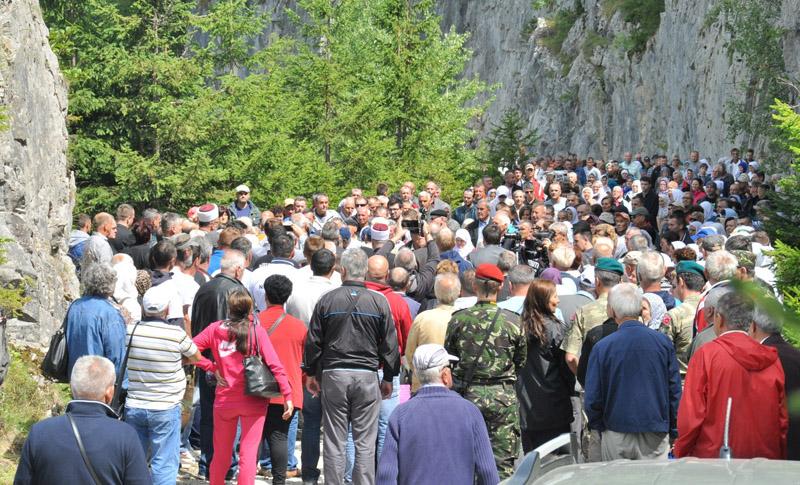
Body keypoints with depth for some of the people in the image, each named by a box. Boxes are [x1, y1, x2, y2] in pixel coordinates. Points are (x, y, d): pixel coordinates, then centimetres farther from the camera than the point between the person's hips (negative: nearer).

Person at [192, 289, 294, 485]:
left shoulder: (215, 329, -2)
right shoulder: (257, 331, -9)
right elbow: (274, 364, -14)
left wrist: (213, 367, -2)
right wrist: (287, 396, -14)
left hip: (224, 400, 2)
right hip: (253, 401, -2)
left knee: (221, 454, 15)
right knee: (248, 453, 0)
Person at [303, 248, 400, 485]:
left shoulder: (327, 300, 0)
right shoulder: (379, 301, -1)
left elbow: (313, 341, 4)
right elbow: (390, 344, 3)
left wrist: (311, 373, 16)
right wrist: (389, 378, 13)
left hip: (333, 375, 1)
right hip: (367, 376, 0)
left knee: (334, 441, 6)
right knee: (365, 442, 3)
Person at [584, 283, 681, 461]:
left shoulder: (602, 347, -8)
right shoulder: (663, 341, -3)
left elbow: (593, 399, -3)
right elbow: (675, 391, 3)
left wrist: (600, 429, 13)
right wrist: (673, 433, 12)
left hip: (616, 436, -1)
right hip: (655, 435, 1)